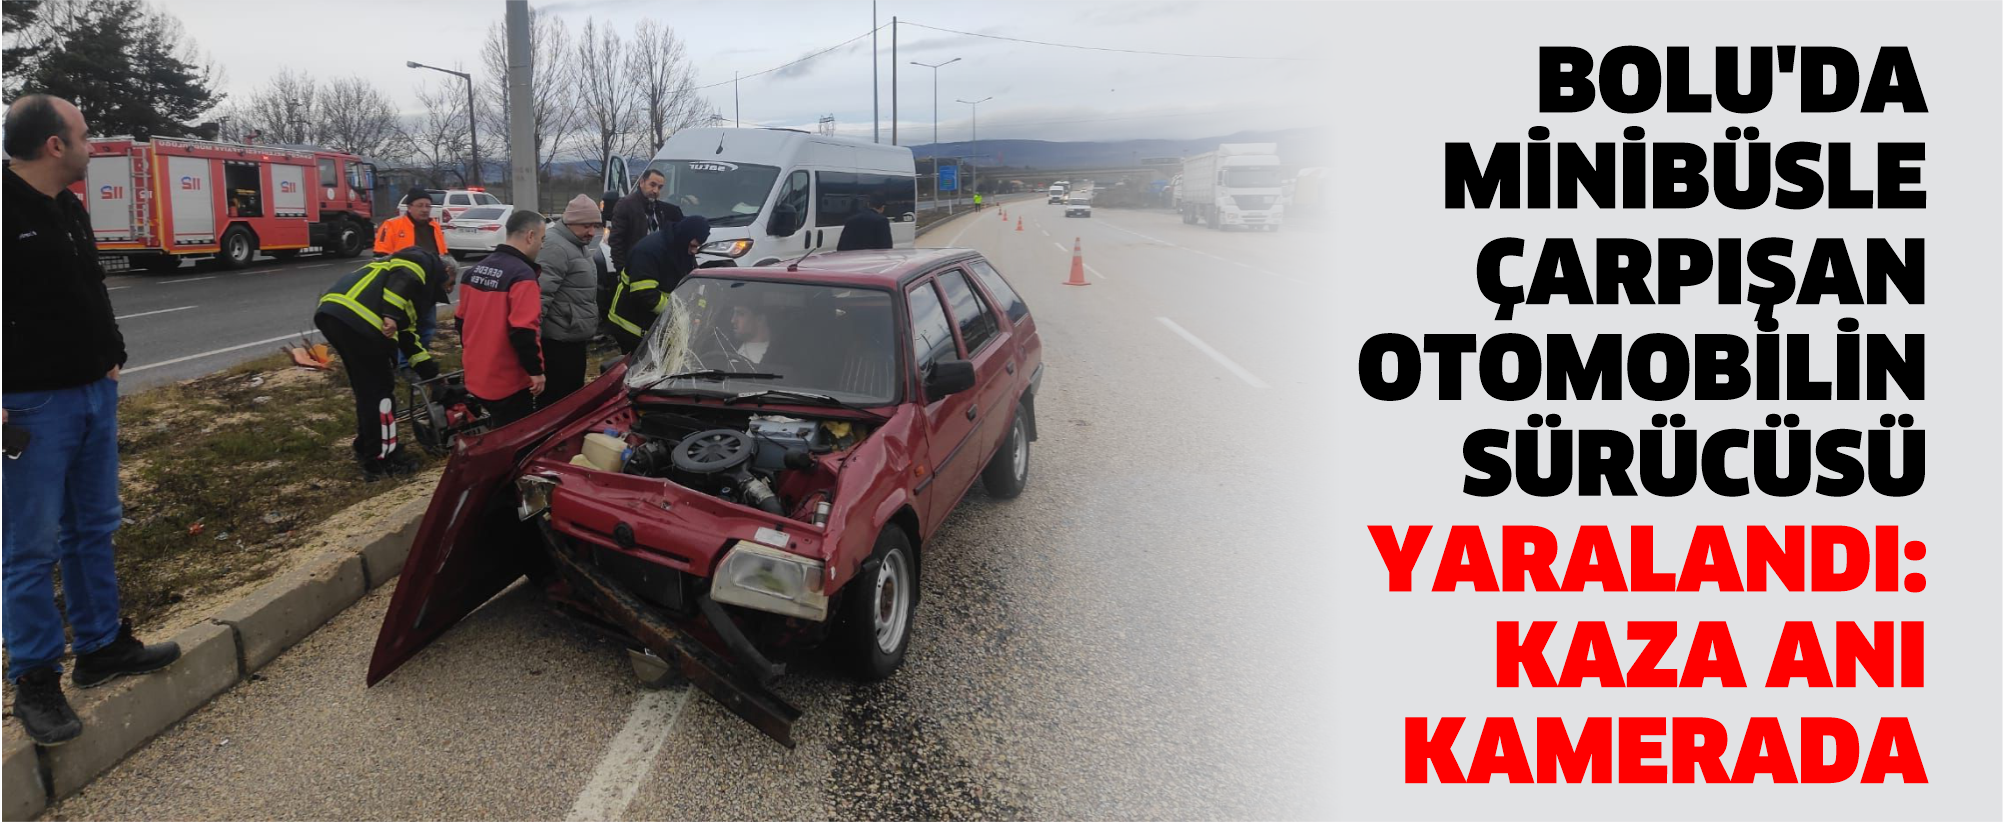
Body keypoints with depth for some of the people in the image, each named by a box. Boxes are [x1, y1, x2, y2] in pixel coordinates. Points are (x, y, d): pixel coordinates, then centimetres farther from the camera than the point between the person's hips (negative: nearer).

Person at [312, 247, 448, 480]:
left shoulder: (420, 283, 36)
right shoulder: (425, 262, 12)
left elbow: (406, 334, 35)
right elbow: (401, 279, -11)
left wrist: (430, 372, 35)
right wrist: (391, 315, -23)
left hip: (331, 314, 10)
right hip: (355, 318, -10)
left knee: (366, 387, 23)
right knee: (380, 390, 3)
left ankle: (367, 447, 37)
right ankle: (381, 460, 12)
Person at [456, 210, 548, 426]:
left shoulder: (476, 269, 7)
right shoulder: (522, 275, -20)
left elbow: (462, 319, 16)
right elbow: (523, 331, -26)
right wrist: (536, 370, -16)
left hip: (477, 376, 8)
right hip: (508, 382, -8)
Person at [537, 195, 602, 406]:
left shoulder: (580, 246, 16)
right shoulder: (556, 248, -17)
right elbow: (540, 295, -25)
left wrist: (590, 327, 29)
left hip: (575, 338, 10)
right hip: (559, 342, -10)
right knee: (556, 401, -5)